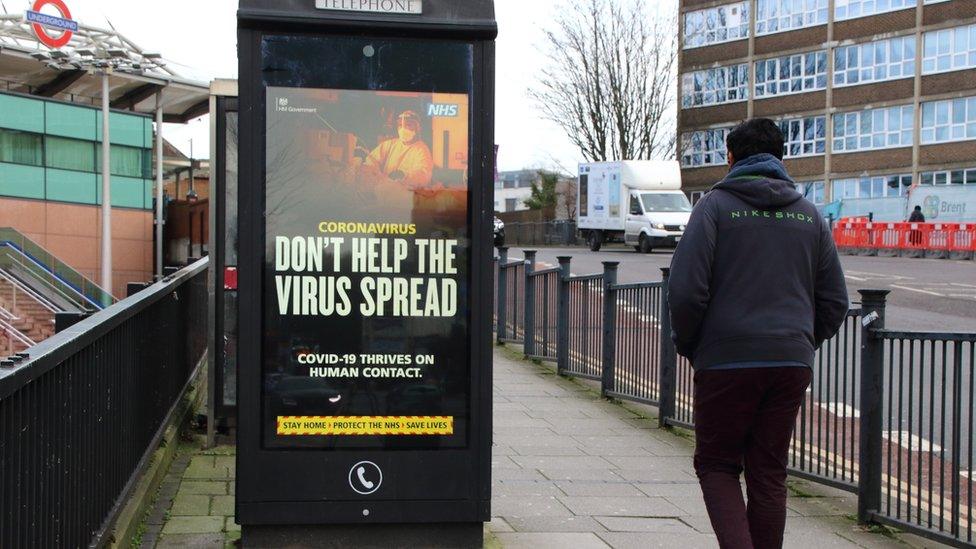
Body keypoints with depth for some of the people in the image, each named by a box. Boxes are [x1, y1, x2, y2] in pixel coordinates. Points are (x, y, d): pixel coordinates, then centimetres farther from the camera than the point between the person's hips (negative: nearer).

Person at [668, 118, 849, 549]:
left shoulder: (716, 205, -3)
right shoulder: (808, 214, 11)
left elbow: (686, 289, -12)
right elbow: (835, 302, 10)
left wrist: (687, 345, 4)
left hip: (726, 362, -4)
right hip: (791, 363, 4)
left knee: (716, 465, 9)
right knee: (769, 474, 12)